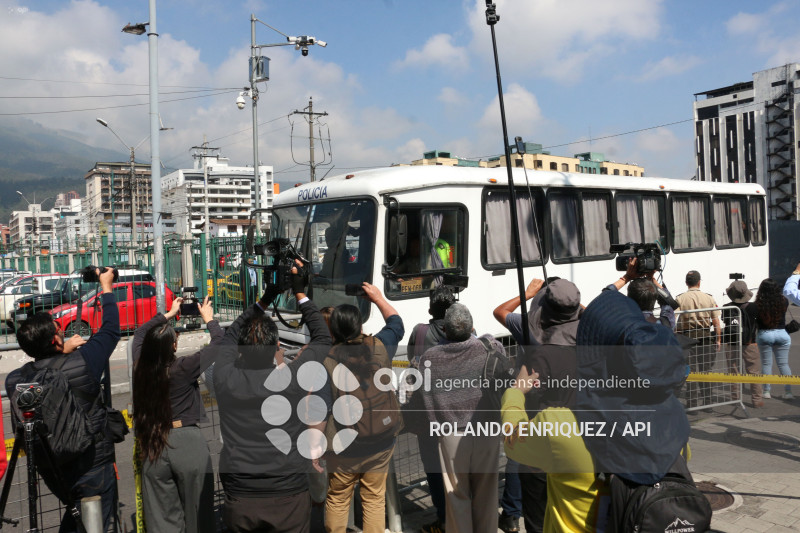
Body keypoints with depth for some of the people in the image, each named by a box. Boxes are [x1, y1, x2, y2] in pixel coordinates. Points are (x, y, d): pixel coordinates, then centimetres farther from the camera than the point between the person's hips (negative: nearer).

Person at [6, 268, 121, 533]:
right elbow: (110, 331, -8)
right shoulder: (82, 363, -24)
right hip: (92, 466, -5)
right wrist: (107, 288, 3)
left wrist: (63, 353, 11)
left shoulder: (14, 381, -13)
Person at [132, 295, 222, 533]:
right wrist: (209, 319, 11)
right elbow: (220, 342, -6)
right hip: (187, 444, -4)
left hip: (152, 447, 4)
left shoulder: (141, 367, -3)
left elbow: (140, 334, 18)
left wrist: (168, 314, 25)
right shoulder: (183, 368, -16)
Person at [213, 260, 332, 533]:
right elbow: (322, 337, 5)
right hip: (290, 499, -1)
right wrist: (300, 294, 10)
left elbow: (230, 336, 13)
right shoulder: (294, 379, -13)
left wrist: (265, 300, 13)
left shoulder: (226, 380, -8)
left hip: (240, 503, 2)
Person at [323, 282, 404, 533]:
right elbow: (396, 323, 13)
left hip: (342, 449, -2)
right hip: (381, 443, 2)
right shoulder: (379, 347, -9)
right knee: (374, 501, 16)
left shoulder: (325, 361, -16)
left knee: (337, 501, 18)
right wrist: (378, 298, 25)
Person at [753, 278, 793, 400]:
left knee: (766, 364, 9)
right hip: (781, 334, 2)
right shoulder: (783, 301, -5)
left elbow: (754, 320, -8)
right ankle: (788, 391, 7)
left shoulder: (758, 304, -13)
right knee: (783, 364, 8)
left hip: (764, 335, -2)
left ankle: (767, 391, 13)